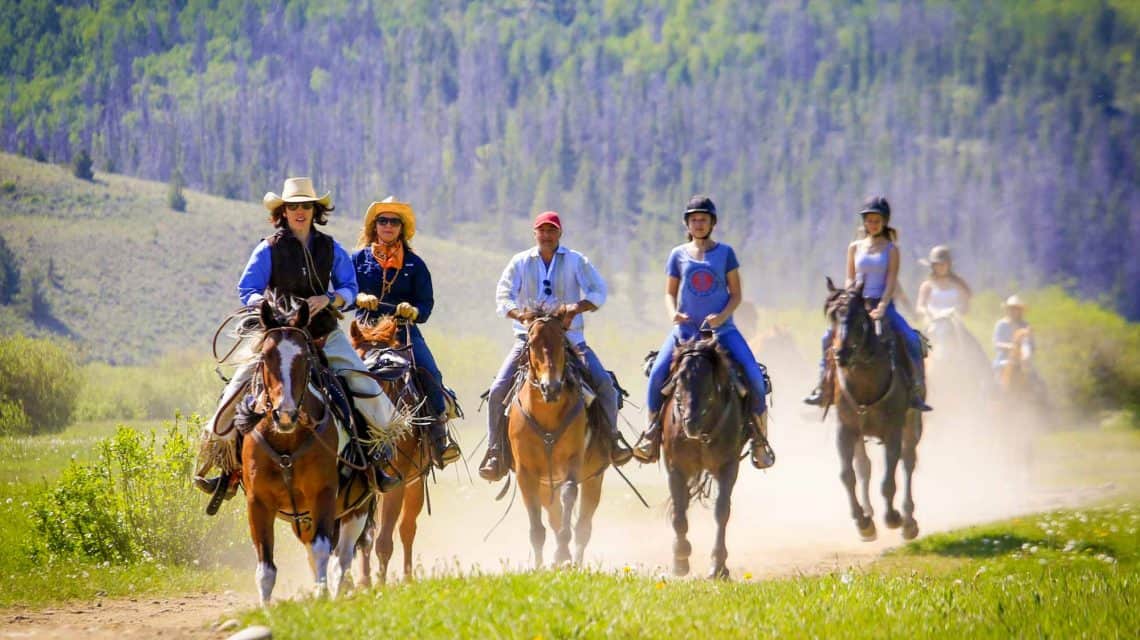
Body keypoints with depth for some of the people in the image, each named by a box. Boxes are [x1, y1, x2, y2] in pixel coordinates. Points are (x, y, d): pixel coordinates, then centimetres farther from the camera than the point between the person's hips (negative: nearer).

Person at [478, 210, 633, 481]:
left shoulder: (576, 261, 6)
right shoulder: (520, 262, 8)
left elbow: (598, 291, -3)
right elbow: (503, 296, -1)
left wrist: (578, 307, -23)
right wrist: (519, 314, -23)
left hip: (570, 337, 0)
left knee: (604, 384, -17)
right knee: (498, 390, -15)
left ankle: (612, 438, 4)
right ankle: (495, 452, -4)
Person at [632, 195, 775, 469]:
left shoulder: (725, 253, 4)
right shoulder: (679, 255, 9)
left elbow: (736, 294, 4)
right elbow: (670, 293, 13)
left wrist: (722, 316, -14)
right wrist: (673, 314, -9)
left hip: (722, 329, -1)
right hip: (686, 330, 1)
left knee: (754, 376, -19)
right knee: (657, 374, -21)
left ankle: (760, 438, -3)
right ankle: (652, 433, -2)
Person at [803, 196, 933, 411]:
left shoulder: (891, 250, 4)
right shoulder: (855, 248, 11)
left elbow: (891, 282, -5)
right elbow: (850, 279, 9)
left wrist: (882, 307, -19)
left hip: (883, 304, -2)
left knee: (911, 340, -21)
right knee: (830, 336, -18)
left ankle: (915, 391, -13)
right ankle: (822, 387, -10)